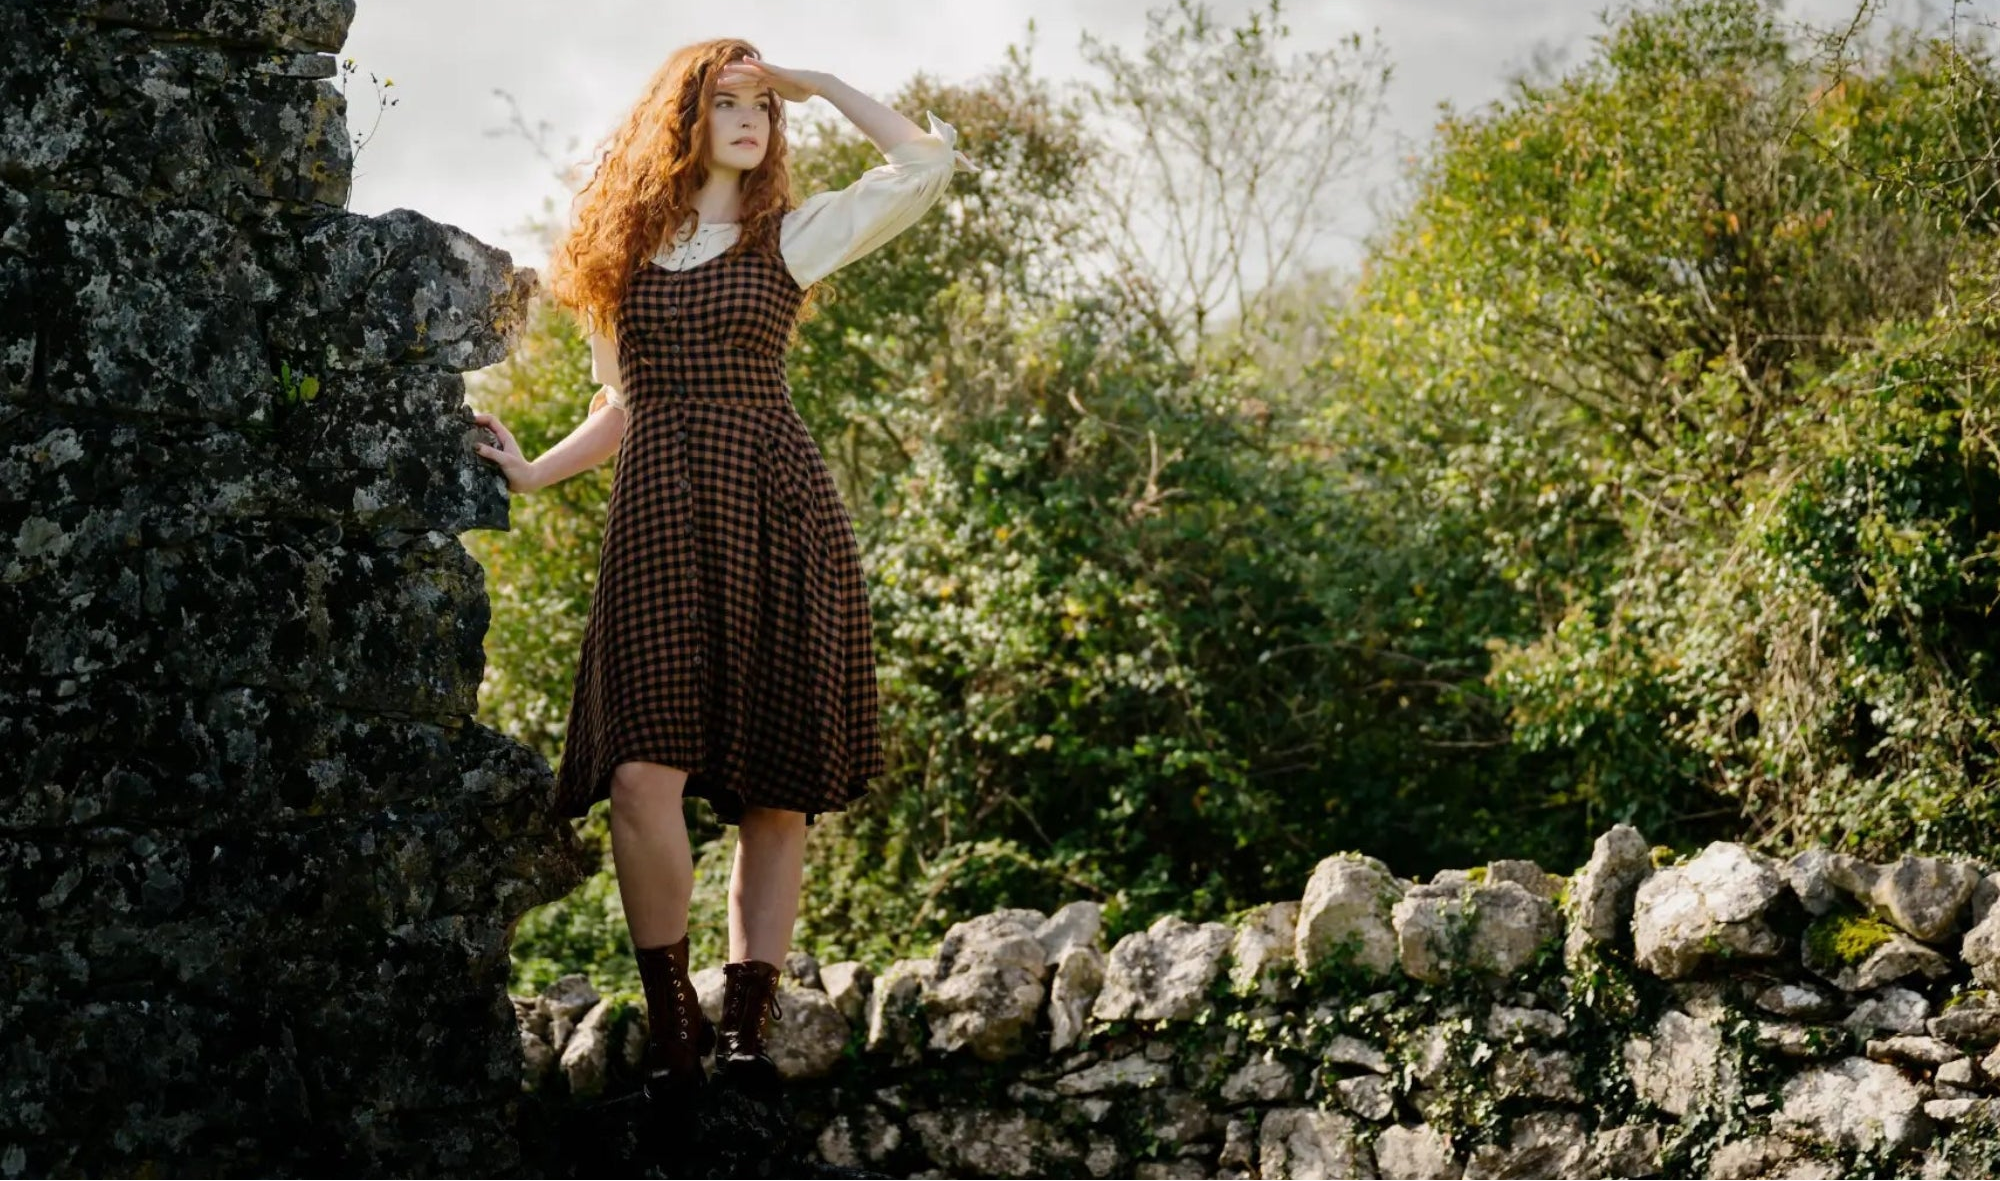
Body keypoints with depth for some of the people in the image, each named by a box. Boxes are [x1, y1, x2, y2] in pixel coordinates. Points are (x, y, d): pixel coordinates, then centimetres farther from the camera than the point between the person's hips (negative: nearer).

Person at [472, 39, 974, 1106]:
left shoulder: (790, 235, 10)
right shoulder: (623, 248, 17)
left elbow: (928, 165, 0)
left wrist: (816, 82, 6)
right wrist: (531, 470, 12)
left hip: (776, 514, 0)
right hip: (658, 525, 1)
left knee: (775, 787, -1)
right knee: (643, 775, -15)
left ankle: (746, 1026, 6)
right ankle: (672, 1025, -3)